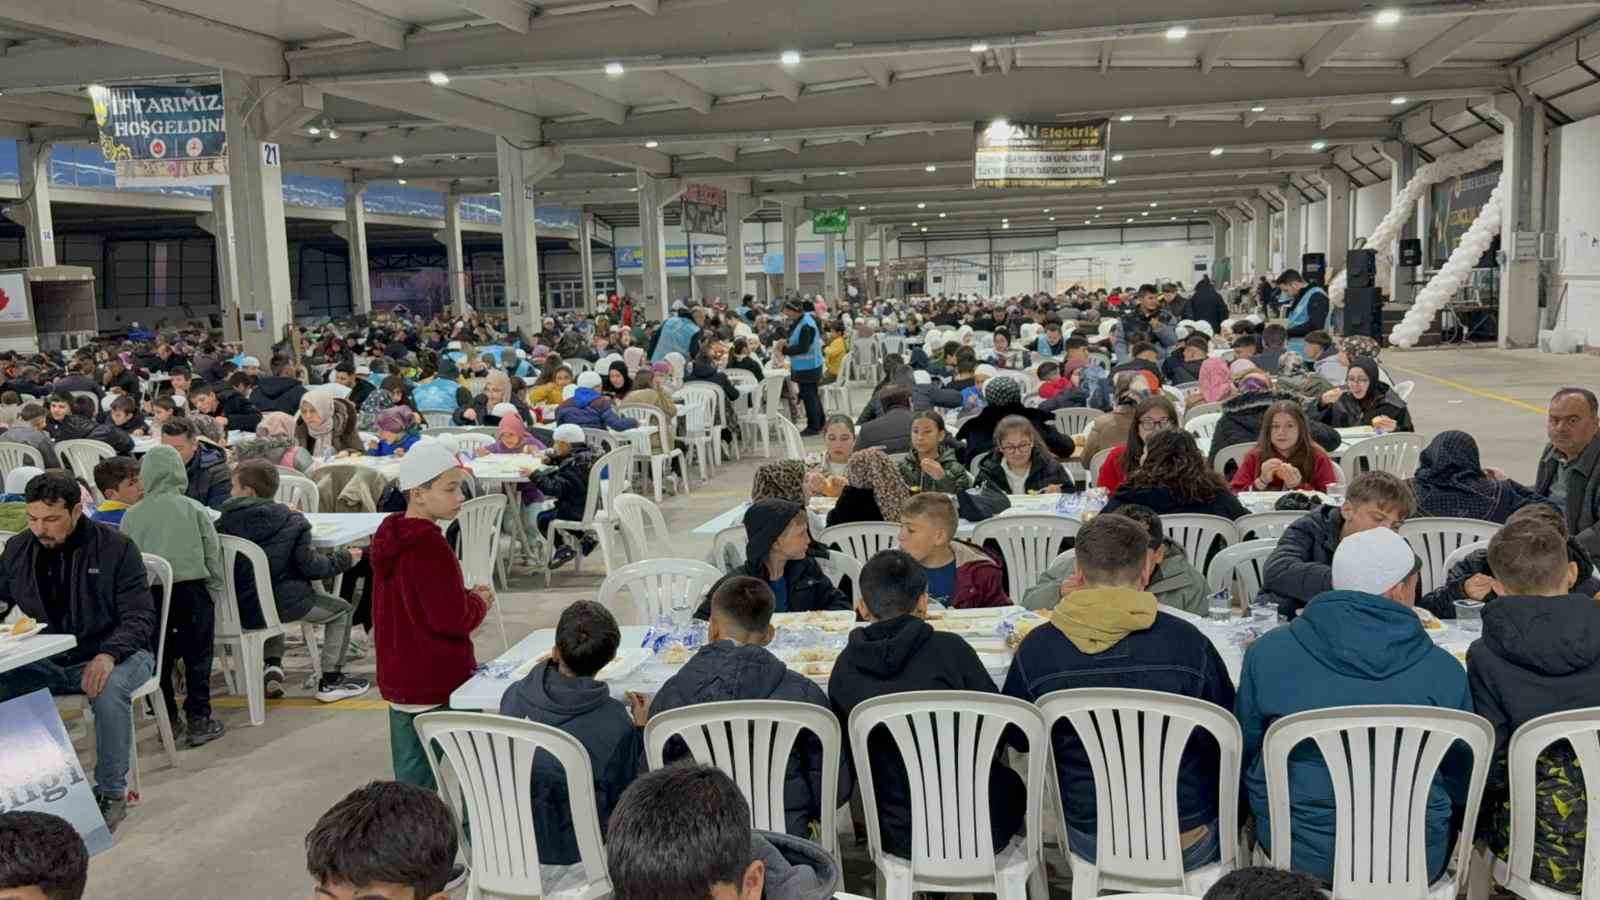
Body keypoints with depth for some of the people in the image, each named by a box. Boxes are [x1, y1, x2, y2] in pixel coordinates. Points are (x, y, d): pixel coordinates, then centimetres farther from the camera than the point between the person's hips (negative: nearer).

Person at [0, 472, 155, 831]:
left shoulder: (116, 546, -8)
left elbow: (140, 617, -11)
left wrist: (109, 655, -29)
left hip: (110, 655, -4)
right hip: (46, 662, 5)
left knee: (111, 687, -37)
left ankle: (111, 793, -19)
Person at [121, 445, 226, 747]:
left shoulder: (131, 515, 3)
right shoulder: (194, 508, 0)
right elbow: (212, 553, 1)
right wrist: (215, 590, 10)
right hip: (192, 588, -1)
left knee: (160, 658, 13)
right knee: (198, 657, 5)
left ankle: (167, 719, 18)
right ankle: (198, 720, 4)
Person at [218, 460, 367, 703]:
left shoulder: (225, 522, -3)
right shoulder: (291, 522, -10)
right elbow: (310, 566, -12)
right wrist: (345, 558, 5)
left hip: (241, 609, 5)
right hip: (284, 605, -5)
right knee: (343, 610, 14)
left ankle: (271, 665, 23)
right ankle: (330, 680, 11)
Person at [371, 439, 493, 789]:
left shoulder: (390, 537, 8)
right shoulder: (430, 546, -21)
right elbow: (452, 620, -24)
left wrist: (466, 596, 8)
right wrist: (479, 601, -5)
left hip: (399, 679, 9)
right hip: (439, 685, -9)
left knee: (410, 776, 15)